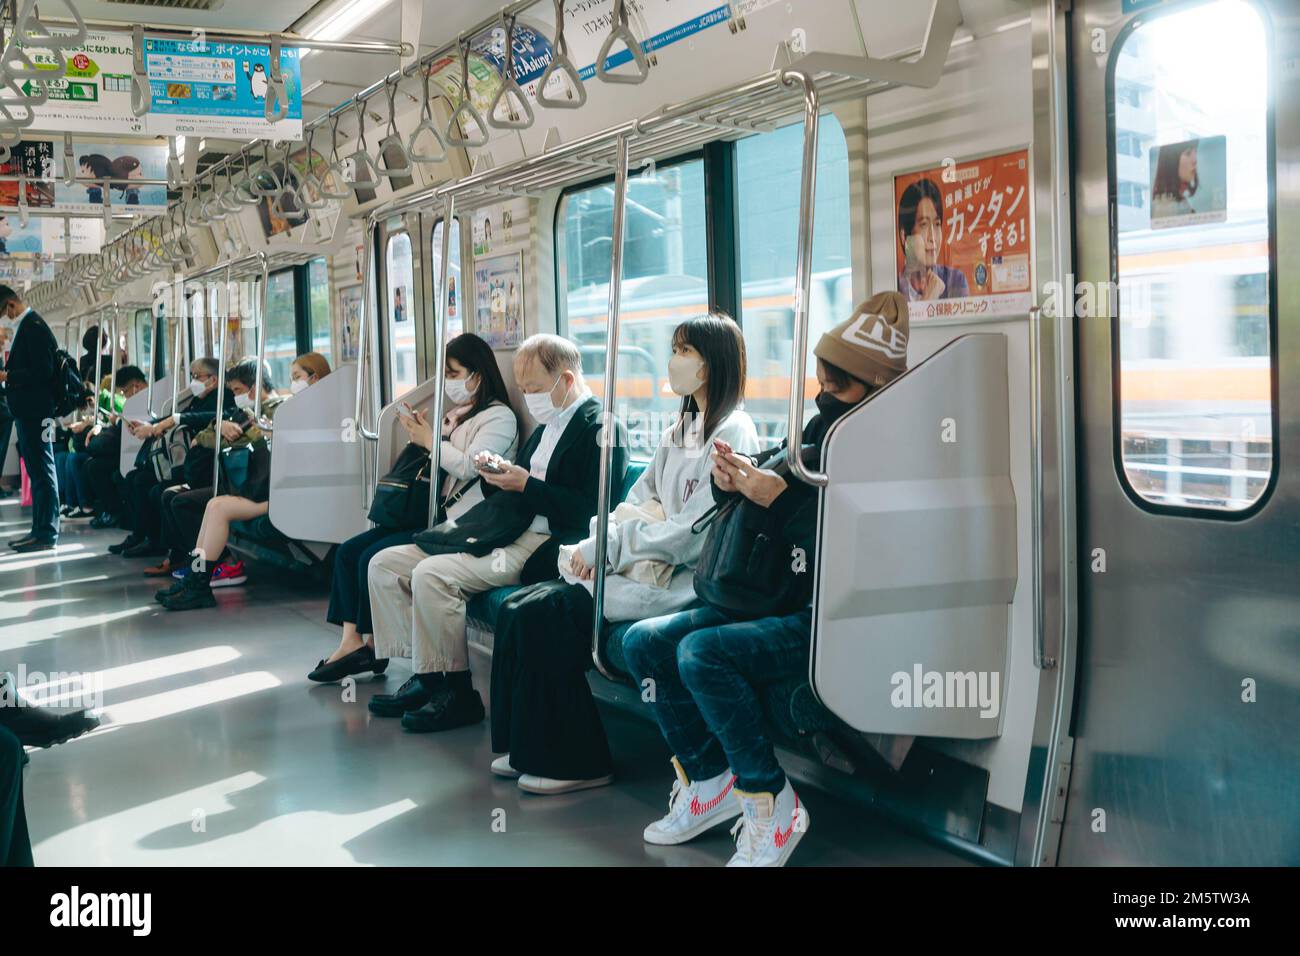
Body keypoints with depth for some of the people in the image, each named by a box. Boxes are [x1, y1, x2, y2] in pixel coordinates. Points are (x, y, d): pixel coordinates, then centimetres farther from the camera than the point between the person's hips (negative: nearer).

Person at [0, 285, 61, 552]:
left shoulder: (33, 327, -15)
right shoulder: (25, 326, 15)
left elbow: (42, 371, -22)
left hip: (34, 411, -10)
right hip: (27, 411, 10)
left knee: (42, 471, -6)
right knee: (37, 470, 13)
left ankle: (47, 534, -2)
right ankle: (40, 530, 20)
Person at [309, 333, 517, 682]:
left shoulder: (499, 417, -5)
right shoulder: (455, 414, 20)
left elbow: (470, 466, -18)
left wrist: (430, 440, -8)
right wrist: (420, 435, 6)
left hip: (460, 523, -9)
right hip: (430, 513, 9)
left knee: (374, 558, -19)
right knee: (348, 551, -4)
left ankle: (372, 646, -4)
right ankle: (352, 640, -9)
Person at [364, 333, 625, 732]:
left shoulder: (602, 429, -8)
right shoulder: (547, 426, 21)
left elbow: (590, 511, -18)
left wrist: (525, 484, -18)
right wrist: (497, 473, 4)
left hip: (541, 547, -10)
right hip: (501, 533, 10)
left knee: (432, 575, -27)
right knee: (384, 564, 3)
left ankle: (455, 692, -13)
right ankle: (425, 676, 2)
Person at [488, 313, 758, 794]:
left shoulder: (732, 433, -11)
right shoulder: (679, 430, 18)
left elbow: (690, 536, -17)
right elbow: (634, 503, 14)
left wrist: (608, 547, -11)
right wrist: (593, 549, -5)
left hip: (683, 579, -8)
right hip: (643, 565, 9)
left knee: (545, 615, -20)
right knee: (518, 607, -8)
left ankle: (575, 761, -6)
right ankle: (528, 746, 1)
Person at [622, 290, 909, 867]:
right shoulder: (814, 435, 11)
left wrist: (779, 499, -22)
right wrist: (733, 482, -4)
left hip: (832, 618, -9)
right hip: (773, 600, 9)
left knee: (702, 652, -28)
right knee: (644, 641, 1)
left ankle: (771, 805, -13)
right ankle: (708, 781, 8)